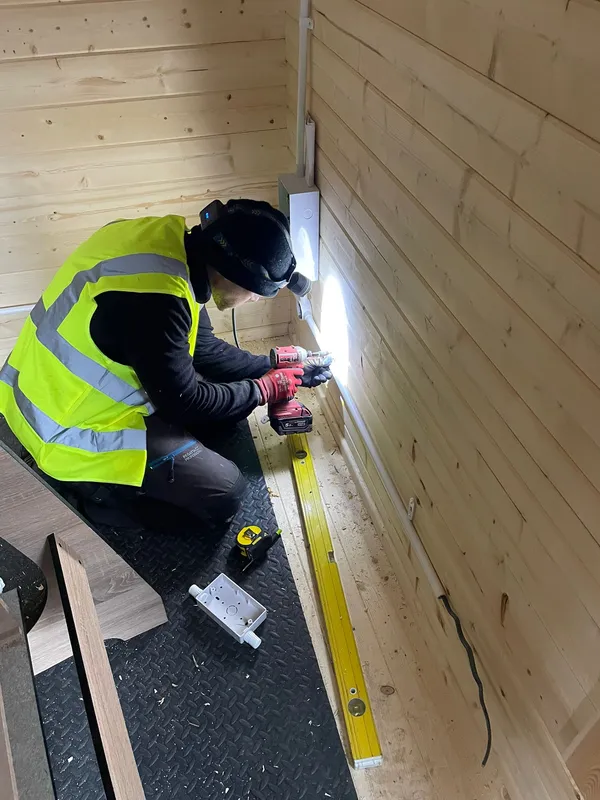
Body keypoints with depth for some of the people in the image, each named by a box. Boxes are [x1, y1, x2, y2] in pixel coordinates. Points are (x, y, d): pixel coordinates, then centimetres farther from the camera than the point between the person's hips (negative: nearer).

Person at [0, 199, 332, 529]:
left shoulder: (172, 239, -6)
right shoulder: (156, 298, -34)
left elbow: (203, 350, 8)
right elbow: (183, 402, -19)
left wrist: (272, 368, 9)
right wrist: (264, 389, -7)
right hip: (70, 427, -9)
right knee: (224, 493, -6)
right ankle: (91, 476, 3)